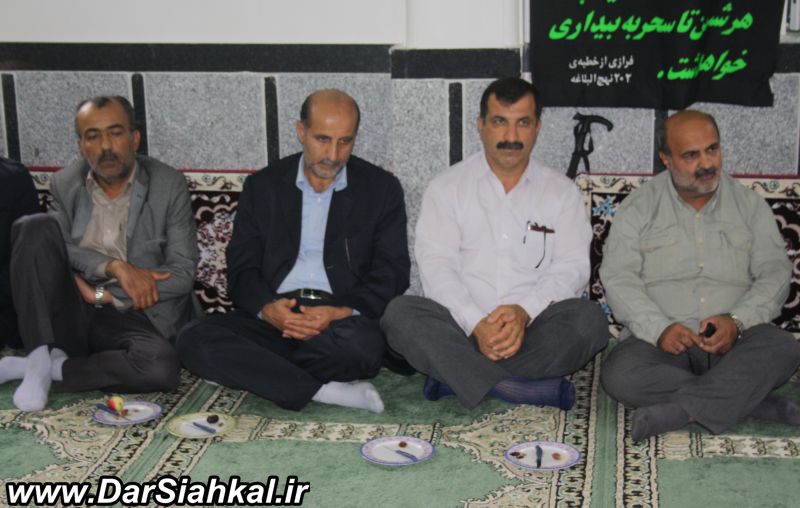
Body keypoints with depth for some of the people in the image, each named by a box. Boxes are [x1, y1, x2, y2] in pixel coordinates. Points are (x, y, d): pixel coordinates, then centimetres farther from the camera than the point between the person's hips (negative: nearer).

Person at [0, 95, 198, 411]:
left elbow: (183, 273, -6)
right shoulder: (65, 184, 6)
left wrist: (102, 295, -10)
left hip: (132, 316, -2)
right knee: (35, 227, -20)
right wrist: (115, 267, -23)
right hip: (70, 315, 2)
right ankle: (40, 357, -21)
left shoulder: (168, 185, -3)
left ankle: (48, 368, -15)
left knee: (162, 367, -35)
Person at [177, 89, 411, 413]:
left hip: (343, 322, -2)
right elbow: (241, 269, 7)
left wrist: (342, 313, -17)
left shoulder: (381, 189, 8)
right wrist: (267, 309, -16)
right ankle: (325, 392, -30)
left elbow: (392, 274, 2)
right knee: (195, 340, -26)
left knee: (363, 342, -37)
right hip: (273, 318, 2)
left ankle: (247, 371, -15)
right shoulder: (263, 186, 12)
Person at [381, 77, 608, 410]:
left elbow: (571, 267, 1)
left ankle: (458, 376, -28)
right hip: (461, 326, 0)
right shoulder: (447, 187, 9)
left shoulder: (562, 192, 12)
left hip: (536, 326, 1)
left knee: (590, 319, -28)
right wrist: (477, 325, -20)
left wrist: (524, 312, -19)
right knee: (400, 313, -28)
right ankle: (531, 388, -35)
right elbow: (436, 265, -3)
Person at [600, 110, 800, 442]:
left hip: (734, 339, 1)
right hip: (659, 340, -1)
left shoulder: (750, 205, 15)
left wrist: (737, 321, -13)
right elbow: (618, 277, 0)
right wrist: (659, 328, -17)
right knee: (619, 375, -32)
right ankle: (752, 400, -25)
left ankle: (680, 411, -32)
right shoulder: (639, 208, 10)